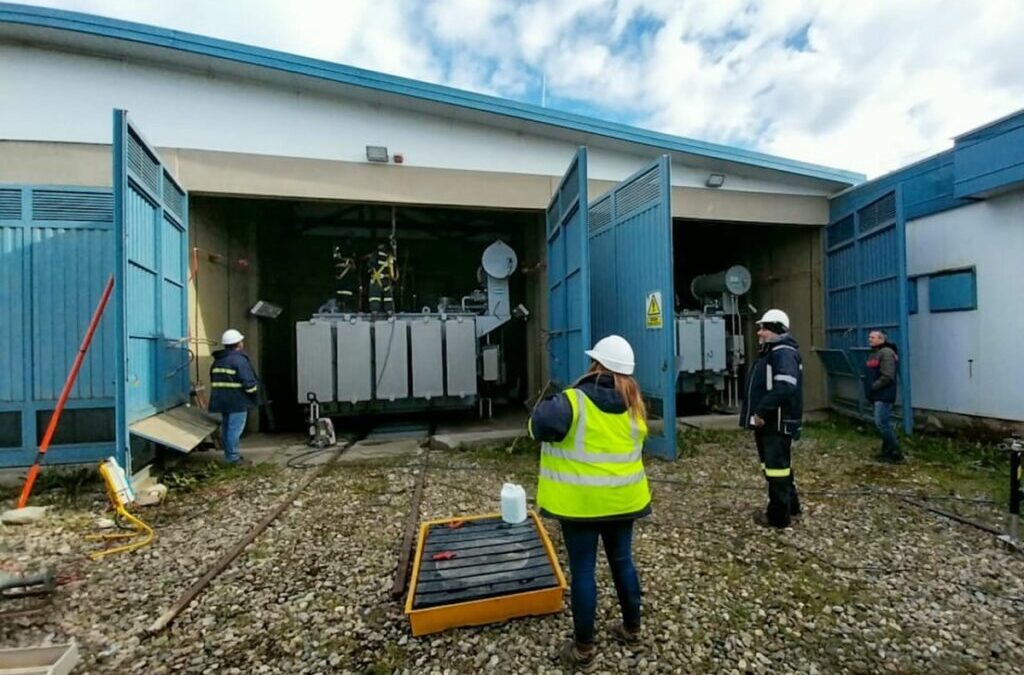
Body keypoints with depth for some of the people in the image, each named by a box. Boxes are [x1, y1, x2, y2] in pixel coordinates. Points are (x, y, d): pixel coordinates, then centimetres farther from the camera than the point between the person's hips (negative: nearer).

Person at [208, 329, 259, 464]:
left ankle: (229, 454, 25)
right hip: (237, 401, -9)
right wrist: (255, 392, 0)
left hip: (222, 401, 9)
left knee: (226, 428, 15)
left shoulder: (218, 361, 15)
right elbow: (249, 382, -18)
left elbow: (214, 381, 20)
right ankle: (232, 456, 0)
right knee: (235, 429, -4)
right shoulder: (239, 360, -14)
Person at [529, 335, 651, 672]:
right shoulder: (633, 404, 1)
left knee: (582, 570, 8)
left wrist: (544, 409, -11)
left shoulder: (573, 401, -20)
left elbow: (541, 425, -32)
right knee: (622, 561, 22)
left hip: (581, 502, -6)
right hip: (622, 499, 6)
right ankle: (632, 629, 41)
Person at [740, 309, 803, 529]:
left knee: (776, 467, -1)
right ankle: (790, 505, 35)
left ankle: (778, 516, 10)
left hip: (778, 423, -11)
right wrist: (759, 413, 14)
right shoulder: (770, 352, 17)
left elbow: (785, 387, -31)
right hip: (768, 422, 11)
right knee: (776, 465, 21)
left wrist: (761, 411, -26)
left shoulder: (784, 353, -17)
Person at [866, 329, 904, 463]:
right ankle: (887, 451, 23)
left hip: (883, 395, -10)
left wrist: (873, 387, -16)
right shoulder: (874, 353, 16)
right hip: (877, 395, 10)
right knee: (883, 423, 15)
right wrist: (870, 388, 10)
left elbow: (887, 377, -23)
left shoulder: (886, 353, -15)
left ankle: (895, 453, 0)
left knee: (882, 423, -9)